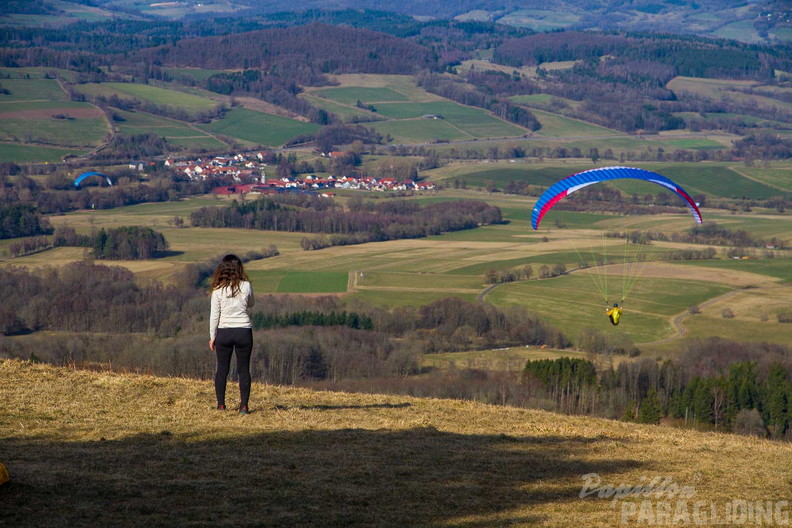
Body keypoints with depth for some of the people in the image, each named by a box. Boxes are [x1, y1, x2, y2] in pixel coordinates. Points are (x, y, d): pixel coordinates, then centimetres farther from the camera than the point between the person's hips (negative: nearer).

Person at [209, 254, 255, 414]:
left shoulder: (218, 290, -6)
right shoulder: (246, 286, -5)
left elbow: (214, 315, -3)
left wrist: (212, 336, 5)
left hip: (224, 332, 0)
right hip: (244, 331, 0)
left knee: (222, 369, 10)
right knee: (244, 369, 6)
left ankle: (221, 405, 12)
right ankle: (244, 405, 3)